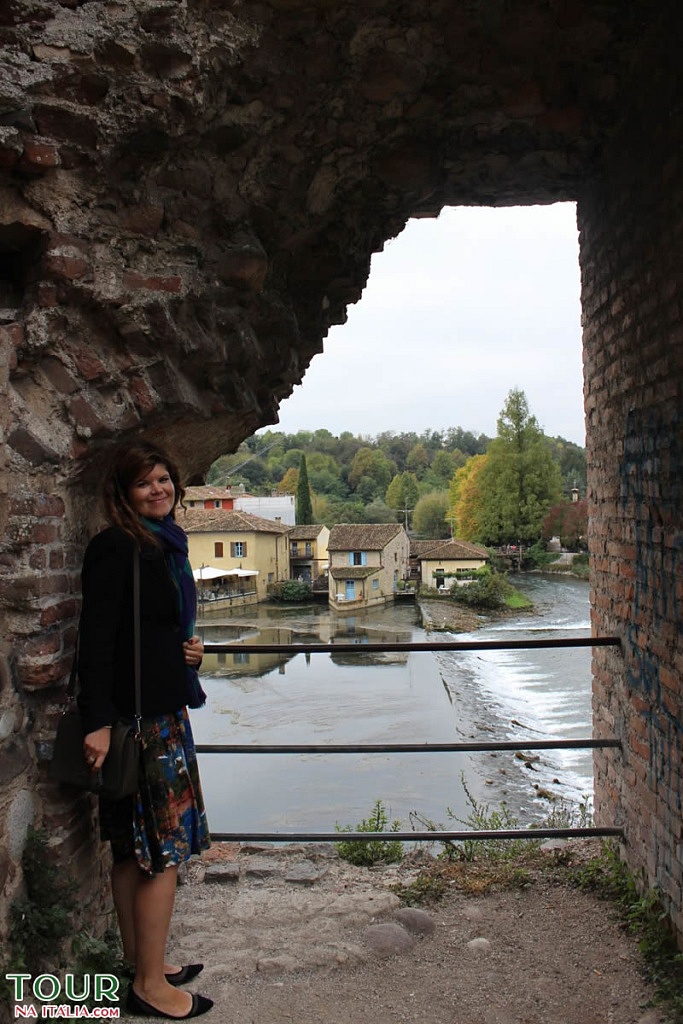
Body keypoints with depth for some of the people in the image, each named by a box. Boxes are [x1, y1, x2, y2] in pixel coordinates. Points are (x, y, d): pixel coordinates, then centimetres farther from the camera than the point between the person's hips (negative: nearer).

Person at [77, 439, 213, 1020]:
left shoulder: (165, 546, 14)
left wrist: (188, 649, 5)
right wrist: (98, 721, -23)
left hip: (163, 709, 9)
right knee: (164, 847, -1)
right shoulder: (116, 548, -13)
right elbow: (96, 639, -19)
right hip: (134, 716, -9)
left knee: (135, 850, 17)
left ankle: (141, 965, 31)